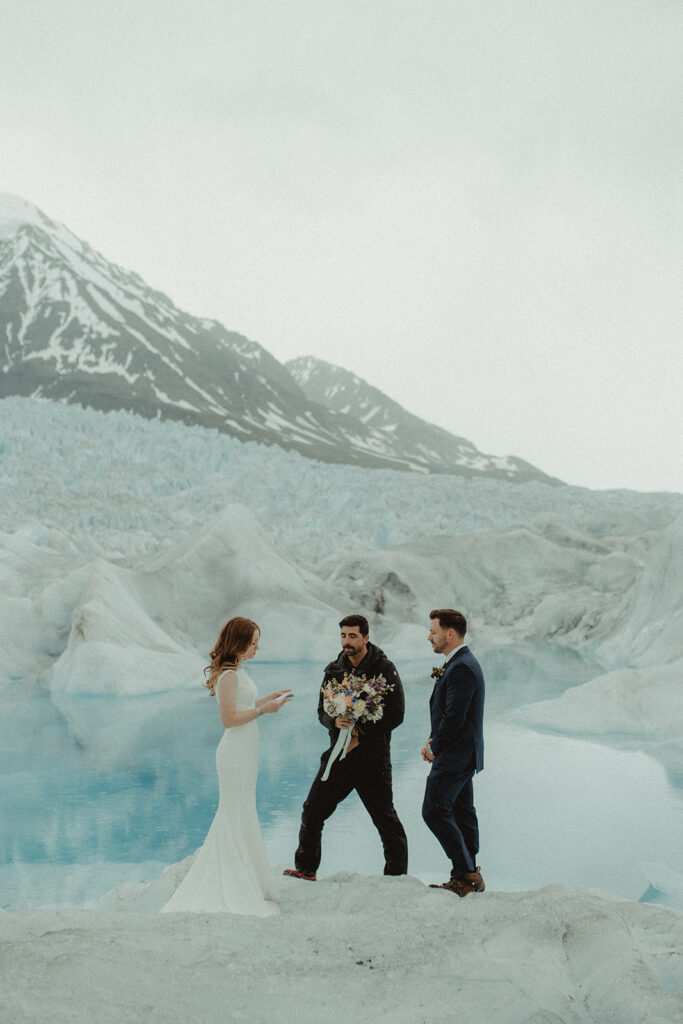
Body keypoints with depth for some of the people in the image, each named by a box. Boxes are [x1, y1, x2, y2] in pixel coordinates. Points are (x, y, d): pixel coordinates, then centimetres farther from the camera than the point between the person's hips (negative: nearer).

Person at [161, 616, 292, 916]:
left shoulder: (236, 671, 11)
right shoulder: (229, 675, -19)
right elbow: (229, 718, -21)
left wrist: (268, 698, 14)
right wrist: (263, 710, -20)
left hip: (244, 753, 10)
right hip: (236, 753, -10)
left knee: (237, 816, 17)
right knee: (238, 817, -1)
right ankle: (236, 891, 9)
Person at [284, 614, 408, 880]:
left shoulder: (384, 669, -8)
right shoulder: (334, 670, 6)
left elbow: (396, 714, -10)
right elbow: (322, 711, 7)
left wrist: (361, 736, -15)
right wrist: (335, 721, -17)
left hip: (373, 755, -5)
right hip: (340, 751, 5)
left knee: (384, 817, -1)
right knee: (312, 810, 8)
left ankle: (397, 873, 15)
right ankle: (305, 868, 24)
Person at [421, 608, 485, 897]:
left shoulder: (461, 668, -21)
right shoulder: (463, 663, 13)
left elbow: (454, 717, -24)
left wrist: (434, 748, -12)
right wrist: (434, 740, 8)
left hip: (455, 755, -11)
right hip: (463, 754, 11)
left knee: (434, 810, -7)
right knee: (461, 811, 14)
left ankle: (466, 873, -4)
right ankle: (468, 876, 21)